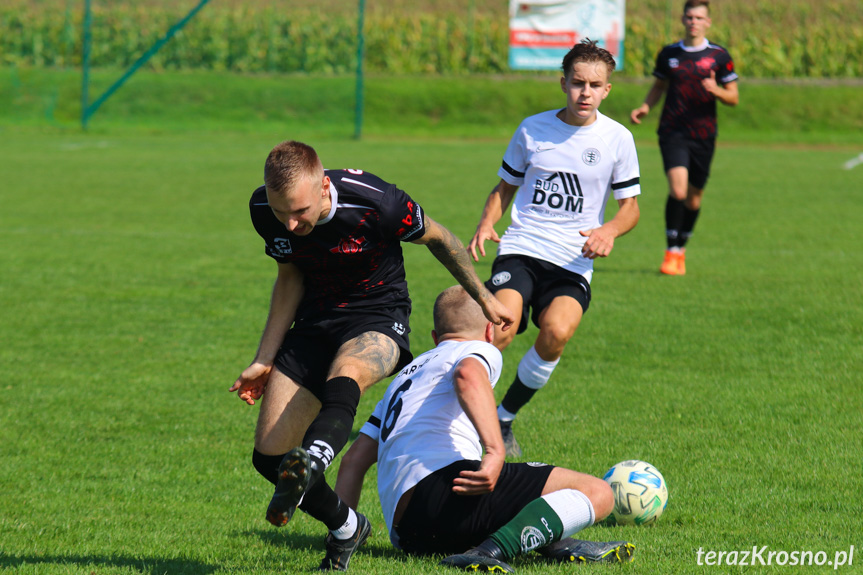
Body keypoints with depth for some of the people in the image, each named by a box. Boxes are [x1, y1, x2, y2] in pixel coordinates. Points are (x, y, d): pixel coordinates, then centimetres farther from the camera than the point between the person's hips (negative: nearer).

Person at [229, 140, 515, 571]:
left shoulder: (376, 203, -27)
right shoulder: (264, 209, -13)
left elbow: (437, 238, -6)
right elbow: (291, 277, 5)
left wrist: (482, 298, 8)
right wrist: (264, 360, 4)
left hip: (377, 320, -5)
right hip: (314, 324, 5)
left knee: (345, 375, -41)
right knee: (269, 455, -4)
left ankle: (310, 463, -68)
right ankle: (345, 527, 22)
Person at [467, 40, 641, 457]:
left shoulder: (617, 138, 5)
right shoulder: (533, 129, 8)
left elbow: (630, 206, 11)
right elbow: (505, 187, 19)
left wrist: (608, 231, -11)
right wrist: (486, 226, 0)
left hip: (573, 262, 0)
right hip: (521, 249, 0)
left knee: (557, 332, -28)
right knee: (501, 328, -27)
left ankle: (505, 417, -5)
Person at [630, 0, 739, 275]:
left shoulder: (719, 56, 3)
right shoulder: (669, 54, 7)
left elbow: (733, 98, 5)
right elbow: (659, 86, 21)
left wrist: (715, 90, -16)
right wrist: (645, 107, 3)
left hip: (704, 135, 1)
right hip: (673, 132, -1)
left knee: (694, 197, 9)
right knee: (677, 189, -19)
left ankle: (681, 249, 29)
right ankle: (671, 251, -10)